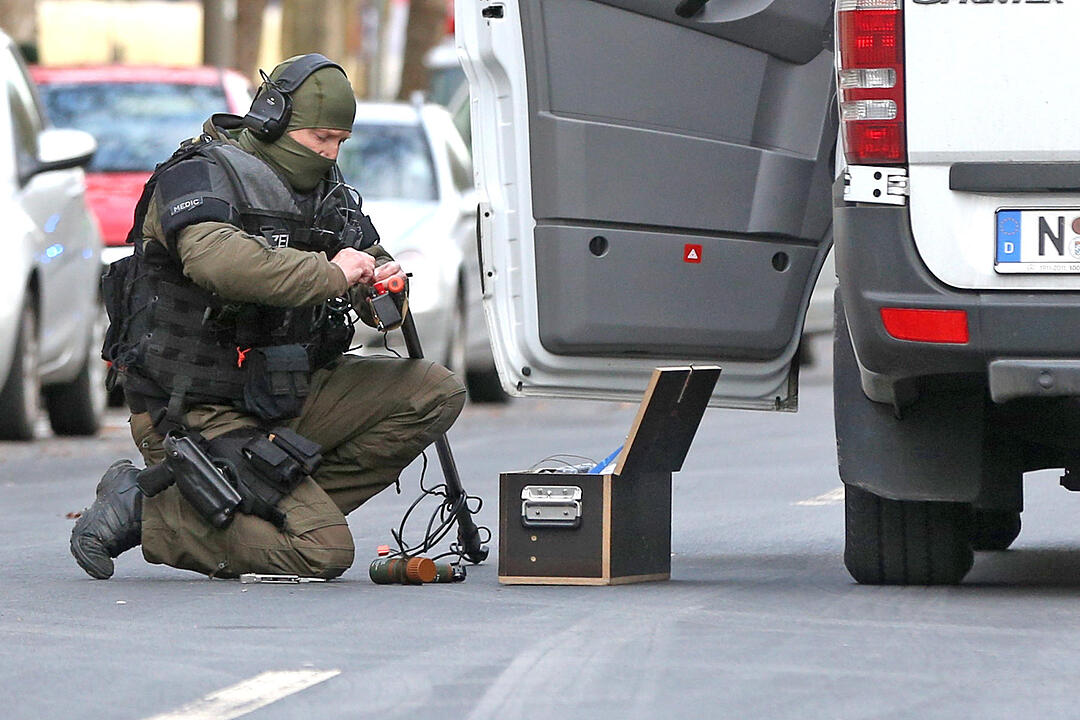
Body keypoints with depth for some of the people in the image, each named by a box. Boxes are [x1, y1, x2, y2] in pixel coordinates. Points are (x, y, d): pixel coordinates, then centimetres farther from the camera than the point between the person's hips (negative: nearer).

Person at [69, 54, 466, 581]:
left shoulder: (326, 191, 13)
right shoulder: (200, 176, -13)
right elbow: (215, 258, -34)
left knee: (435, 393, -2)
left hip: (285, 396, 9)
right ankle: (147, 512, -6)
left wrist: (384, 288, -8)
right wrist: (329, 273, -29)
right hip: (198, 414, -9)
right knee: (324, 553, -20)